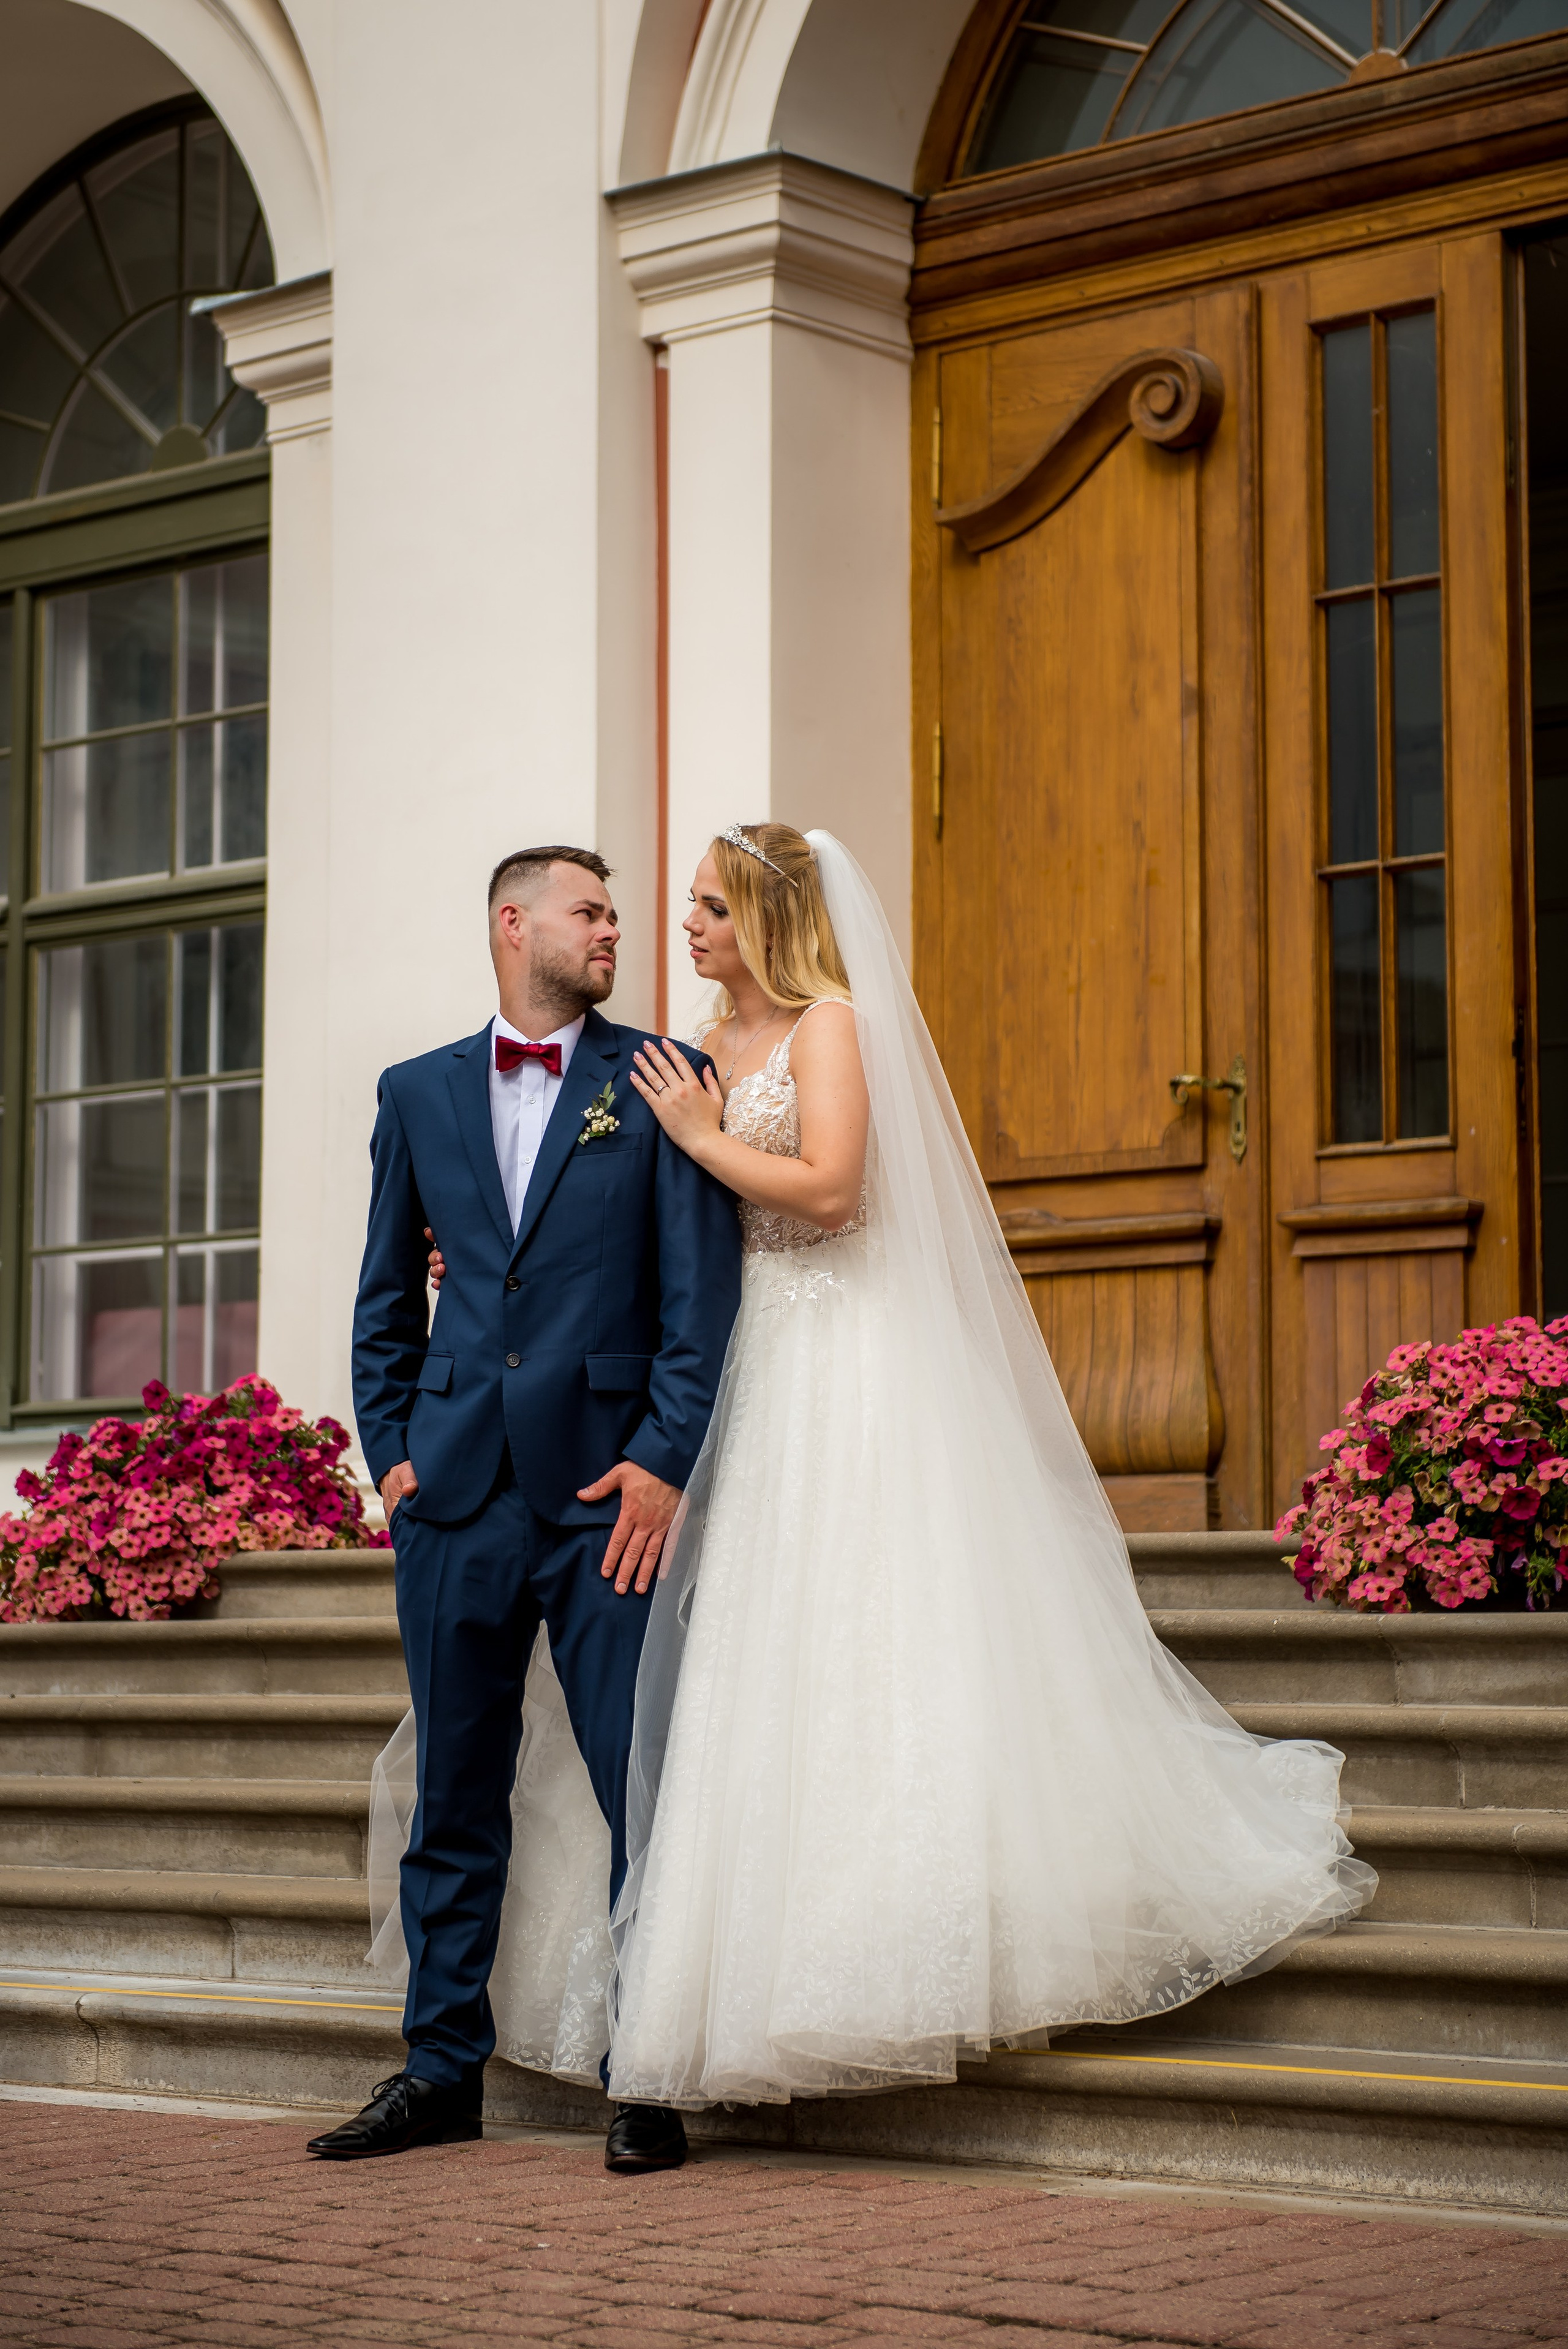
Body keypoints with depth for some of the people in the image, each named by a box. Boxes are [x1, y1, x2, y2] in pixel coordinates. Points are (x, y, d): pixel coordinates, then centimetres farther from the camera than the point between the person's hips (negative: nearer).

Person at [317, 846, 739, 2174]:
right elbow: (387, 1299, 18)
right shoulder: (419, 1094, 13)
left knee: (646, 1790, -4)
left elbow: (702, 1291, -1)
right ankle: (443, 2072, 18)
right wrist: (391, 1450, 7)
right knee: (456, 1792, 9)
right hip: (457, 1490, 3)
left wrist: (666, 1462, -9)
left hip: (610, 1484, -3)